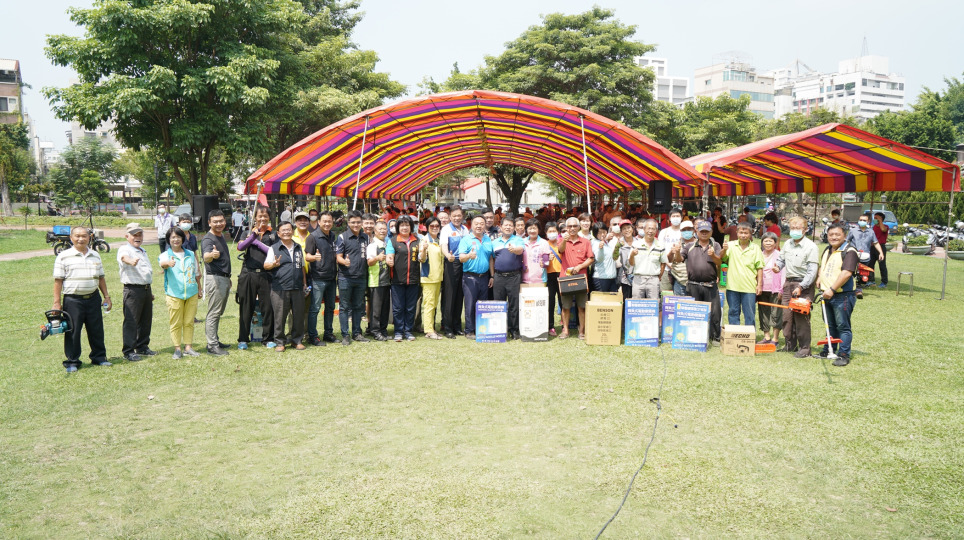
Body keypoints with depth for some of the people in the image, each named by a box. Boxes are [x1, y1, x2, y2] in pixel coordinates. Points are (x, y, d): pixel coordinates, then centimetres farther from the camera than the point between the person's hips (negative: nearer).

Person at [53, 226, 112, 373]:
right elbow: (58, 281, -3)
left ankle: (99, 357, 22)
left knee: (97, 330, 9)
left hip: (93, 298, 4)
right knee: (73, 332, 2)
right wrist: (57, 303, -6)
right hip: (72, 299, -3)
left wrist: (107, 297, 14)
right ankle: (72, 362, 14)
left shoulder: (95, 255, 11)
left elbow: (101, 278, 18)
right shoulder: (64, 256, -2)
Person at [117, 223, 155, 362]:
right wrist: (131, 261, -55)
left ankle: (142, 347, 24)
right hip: (133, 289, -8)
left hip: (146, 289, 8)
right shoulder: (124, 249, -5)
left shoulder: (143, 251, 21)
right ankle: (128, 351, -1)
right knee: (131, 321, -6)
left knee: (146, 320, 12)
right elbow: (124, 257, -31)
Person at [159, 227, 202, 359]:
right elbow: (162, 263, -22)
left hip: (192, 294, 3)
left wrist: (199, 289, 22)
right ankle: (177, 348, 5)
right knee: (175, 323, -1)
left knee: (189, 322, 5)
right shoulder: (165, 255, 3)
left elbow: (197, 273, 22)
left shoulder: (191, 255, 15)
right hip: (174, 294, -3)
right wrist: (168, 263, -45)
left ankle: (188, 346, 12)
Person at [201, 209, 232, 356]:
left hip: (225, 279, 9)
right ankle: (212, 345, -3)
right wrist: (212, 255, -59)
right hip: (215, 279, -9)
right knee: (213, 313, -6)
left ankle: (214, 340, 25)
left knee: (218, 313, 16)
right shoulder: (208, 239, -15)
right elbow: (206, 257, -36)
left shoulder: (222, 236, 13)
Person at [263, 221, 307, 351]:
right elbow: (266, 265, -1)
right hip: (280, 288, -3)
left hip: (297, 288, 4)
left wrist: (304, 283, 19)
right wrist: (274, 264, -23)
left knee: (298, 314, 4)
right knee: (280, 316, -2)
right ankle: (279, 341, 9)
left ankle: (297, 339, 17)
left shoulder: (298, 248, 18)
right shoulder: (274, 248, 5)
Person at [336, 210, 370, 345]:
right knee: (344, 307, 1)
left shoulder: (365, 237, 12)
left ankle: (357, 333, 21)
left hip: (361, 277, 5)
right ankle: (345, 335, 8)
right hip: (345, 277, -4)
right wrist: (344, 261, -27)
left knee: (359, 306, 11)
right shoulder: (342, 237, -2)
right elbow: (338, 257, -7)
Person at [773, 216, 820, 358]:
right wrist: (778, 267, 0)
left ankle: (804, 348, 1)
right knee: (787, 315, 7)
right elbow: (781, 259, 24)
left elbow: (812, 271, -13)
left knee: (801, 317, -7)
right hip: (788, 283, 6)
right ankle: (790, 345, 18)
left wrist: (801, 287, -20)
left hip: (803, 284, -6)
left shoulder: (810, 246, -9)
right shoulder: (787, 244, 11)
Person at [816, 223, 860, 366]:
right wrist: (819, 281, 12)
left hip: (843, 296, -8)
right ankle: (827, 351, 25)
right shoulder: (827, 251, 16)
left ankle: (844, 355, 1)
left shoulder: (849, 251, -12)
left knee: (843, 326, -3)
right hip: (827, 295, 8)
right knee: (830, 326, 17)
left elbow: (846, 273, -23)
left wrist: (832, 289, -24)